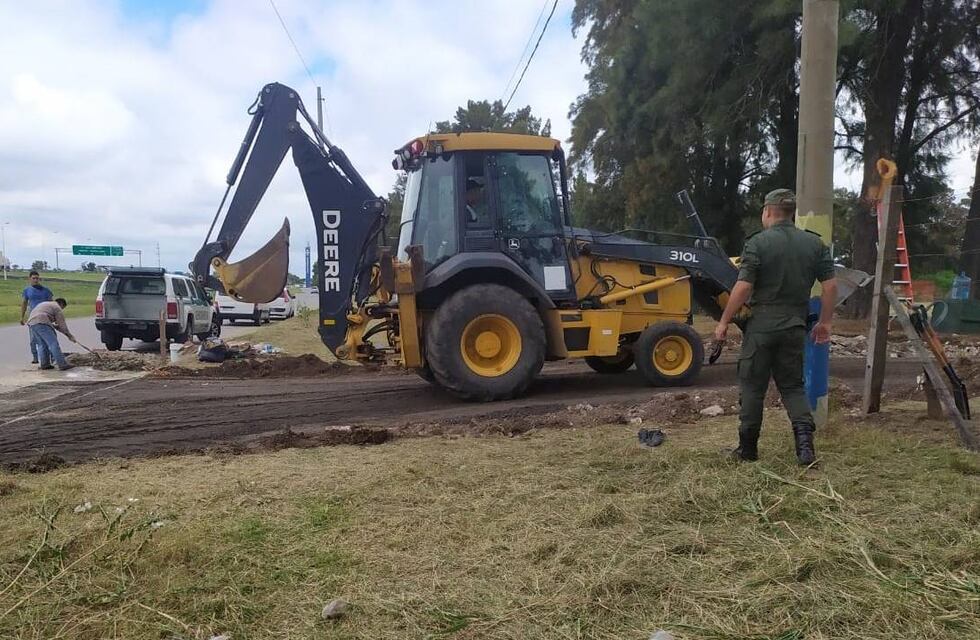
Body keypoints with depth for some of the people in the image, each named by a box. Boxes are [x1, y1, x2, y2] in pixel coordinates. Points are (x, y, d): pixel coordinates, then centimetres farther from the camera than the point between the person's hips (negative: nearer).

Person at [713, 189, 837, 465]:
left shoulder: (757, 243, -8)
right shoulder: (815, 243, 6)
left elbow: (743, 288, -13)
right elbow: (830, 286, 3)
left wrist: (724, 322, -5)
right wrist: (825, 322, 13)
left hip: (761, 326, -4)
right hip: (795, 328, 4)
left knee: (753, 387, 7)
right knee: (792, 385, 15)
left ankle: (748, 447, 15)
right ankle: (804, 433, -8)